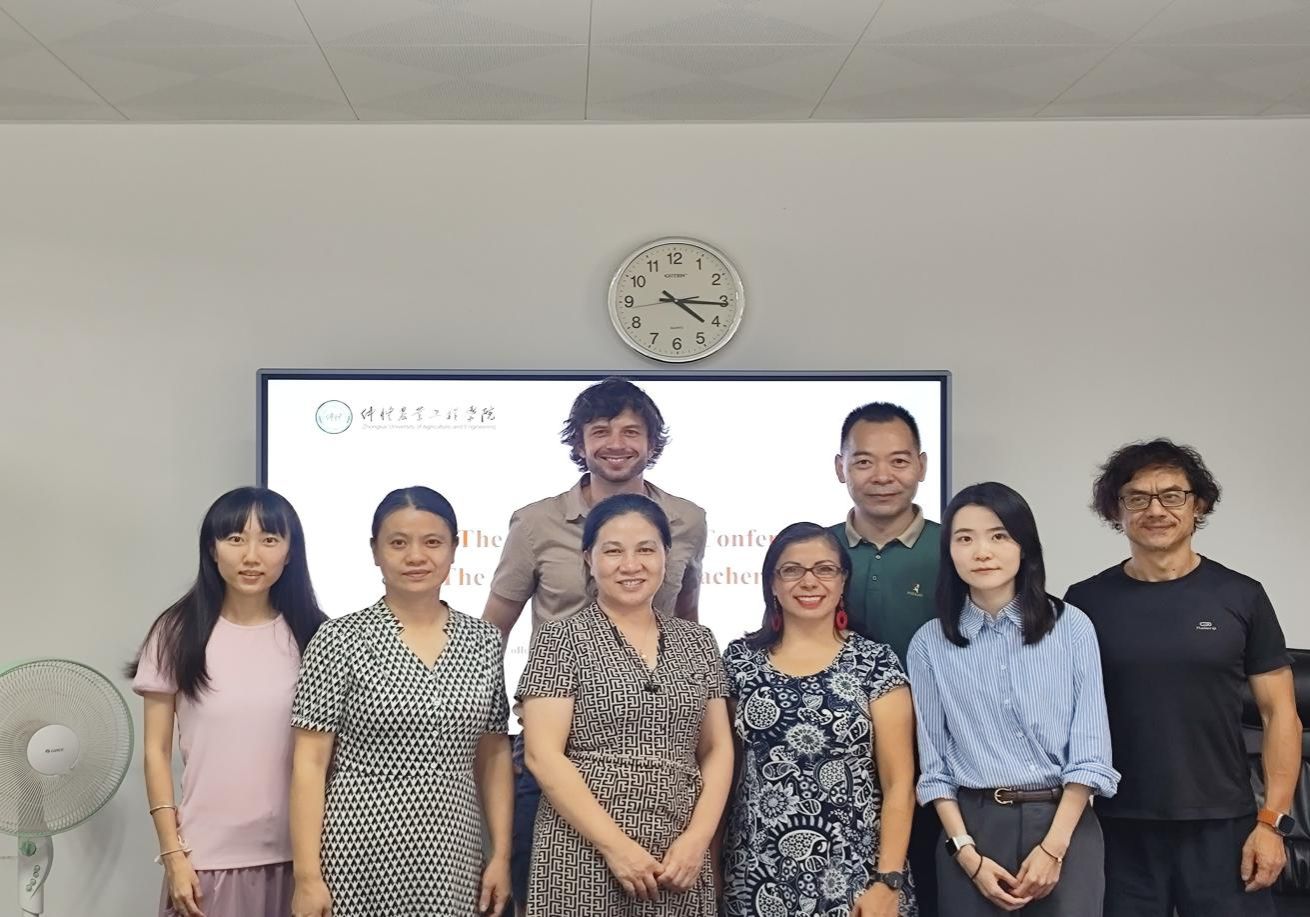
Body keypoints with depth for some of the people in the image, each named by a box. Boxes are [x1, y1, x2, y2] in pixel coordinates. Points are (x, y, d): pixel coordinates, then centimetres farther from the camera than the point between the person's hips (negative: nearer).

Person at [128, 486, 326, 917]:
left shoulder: (312, 636, 0)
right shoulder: (178, 632, -2)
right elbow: (157, 752, 0)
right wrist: (173, 854, -5)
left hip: (294, 853, 1)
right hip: (206, 856, -1)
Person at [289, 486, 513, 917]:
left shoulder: (484, 642, 5)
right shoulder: (340, 640, -5)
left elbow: (493, 757, 11)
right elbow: (310, 764, -6)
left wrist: (501, 854, 4)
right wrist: (307, 874, -11)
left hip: (451, 866, 3)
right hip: (357, 862, -3)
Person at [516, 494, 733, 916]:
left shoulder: (697, 641, 9)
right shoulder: (562, 639, -3)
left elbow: (717, 748, 9)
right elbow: (542, 755, -9)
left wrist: (698, 838, -5)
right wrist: (615, 845, -15)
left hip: (680, 859, 4)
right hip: (585, 856, -4)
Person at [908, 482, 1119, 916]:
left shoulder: (1071, 627, -1)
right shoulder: (930, 643, 2)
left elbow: (1090, 749, -3)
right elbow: (933, 761, 4)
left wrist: (1053, 847, -10)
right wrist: (967, 853, -5)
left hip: (1065, 823, 0)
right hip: (972, 825, 1)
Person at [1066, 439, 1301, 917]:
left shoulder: (1240, 597, 1)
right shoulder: (1085, 602, 2)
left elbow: (1280, 713, 2)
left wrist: (1272, 820, -5)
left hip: (1222, 827, 0)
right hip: (1118, 829, 0)